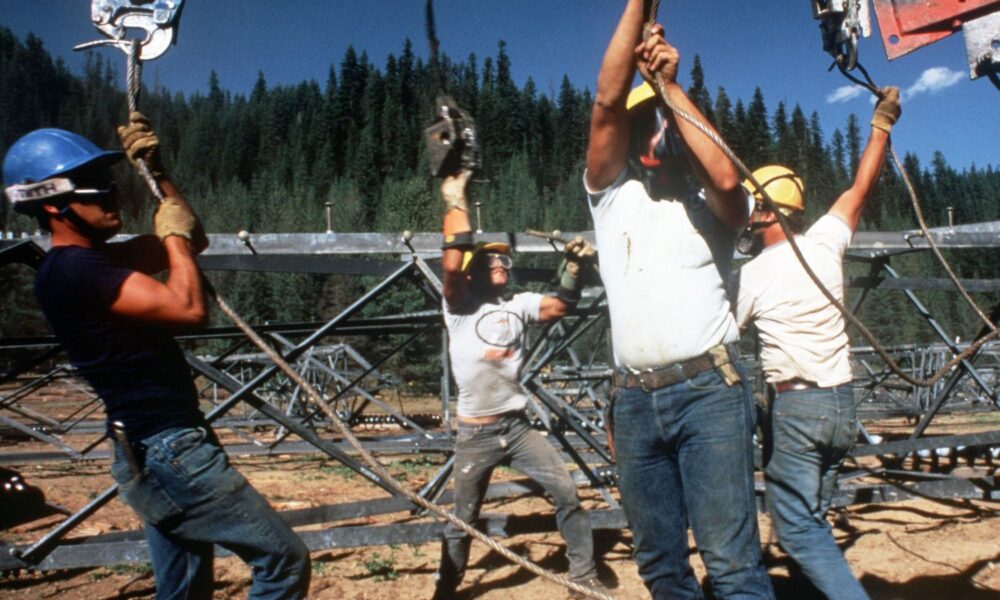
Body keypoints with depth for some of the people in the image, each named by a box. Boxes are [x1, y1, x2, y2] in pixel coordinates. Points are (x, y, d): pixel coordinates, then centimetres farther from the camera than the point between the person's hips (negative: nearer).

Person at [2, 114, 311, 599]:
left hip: (155, 452, 10)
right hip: (169, 452, -10)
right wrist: (173, 233, -11)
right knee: (284, 559, -6)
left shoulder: (93, 261, 13)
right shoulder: (76, 269, -18)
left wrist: (155, 171, 10)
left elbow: (193, 241, 20)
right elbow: (189, 309, -25)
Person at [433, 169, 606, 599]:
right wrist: (456, 203, -18)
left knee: (567, 494, 1)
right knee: (463, 519, 9)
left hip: (518, 427, 4)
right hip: (475, 434, -3)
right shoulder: (460, 306, -5)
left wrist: (575, 266, -19)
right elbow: (451, 264, -22)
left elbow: (561, 306, -4)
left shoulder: (520, 305, 8)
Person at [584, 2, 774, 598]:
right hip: (635, 398, 3)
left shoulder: (710, 206, 10)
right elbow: (607, 100, 1)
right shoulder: (612, 195, 14)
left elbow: (728, 176, -15)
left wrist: (673, 86, -7)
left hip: (708, 388, -3)